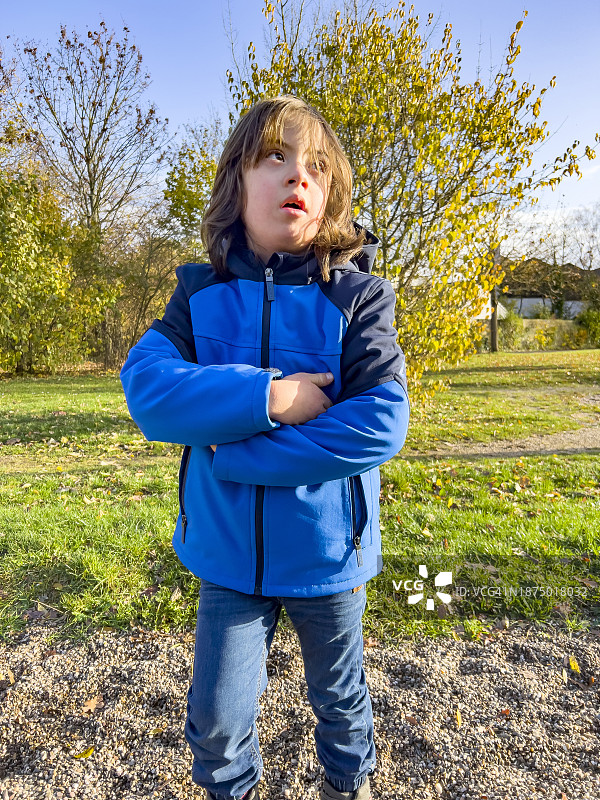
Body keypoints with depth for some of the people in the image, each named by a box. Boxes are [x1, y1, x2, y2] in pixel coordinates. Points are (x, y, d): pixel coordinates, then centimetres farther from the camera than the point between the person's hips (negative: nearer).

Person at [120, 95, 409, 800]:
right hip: (229, 552, 2)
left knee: (339, 700, 25)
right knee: (215, 724, 16)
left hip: (326, 552, -1)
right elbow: (146, 389, -17)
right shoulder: (200, 294, -4)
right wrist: (270, 397, -28)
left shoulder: (357, 296, -12)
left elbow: (380, 425, -23)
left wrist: (226, 446, -22)